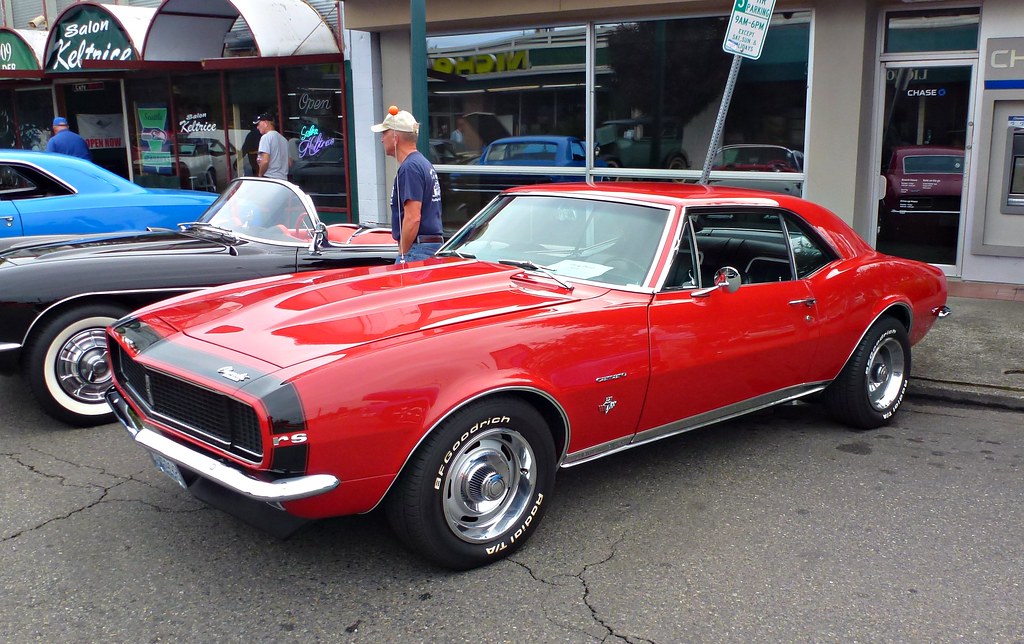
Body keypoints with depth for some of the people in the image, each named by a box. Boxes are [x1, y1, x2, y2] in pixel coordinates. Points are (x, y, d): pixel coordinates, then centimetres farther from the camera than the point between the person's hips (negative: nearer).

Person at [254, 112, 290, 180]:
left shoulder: (266, 137, -8)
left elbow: (265, 161, -18)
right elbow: (289, 162, 18)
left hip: (269, 178, -8)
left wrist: (260, 175, -5)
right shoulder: (283, 139, 16)